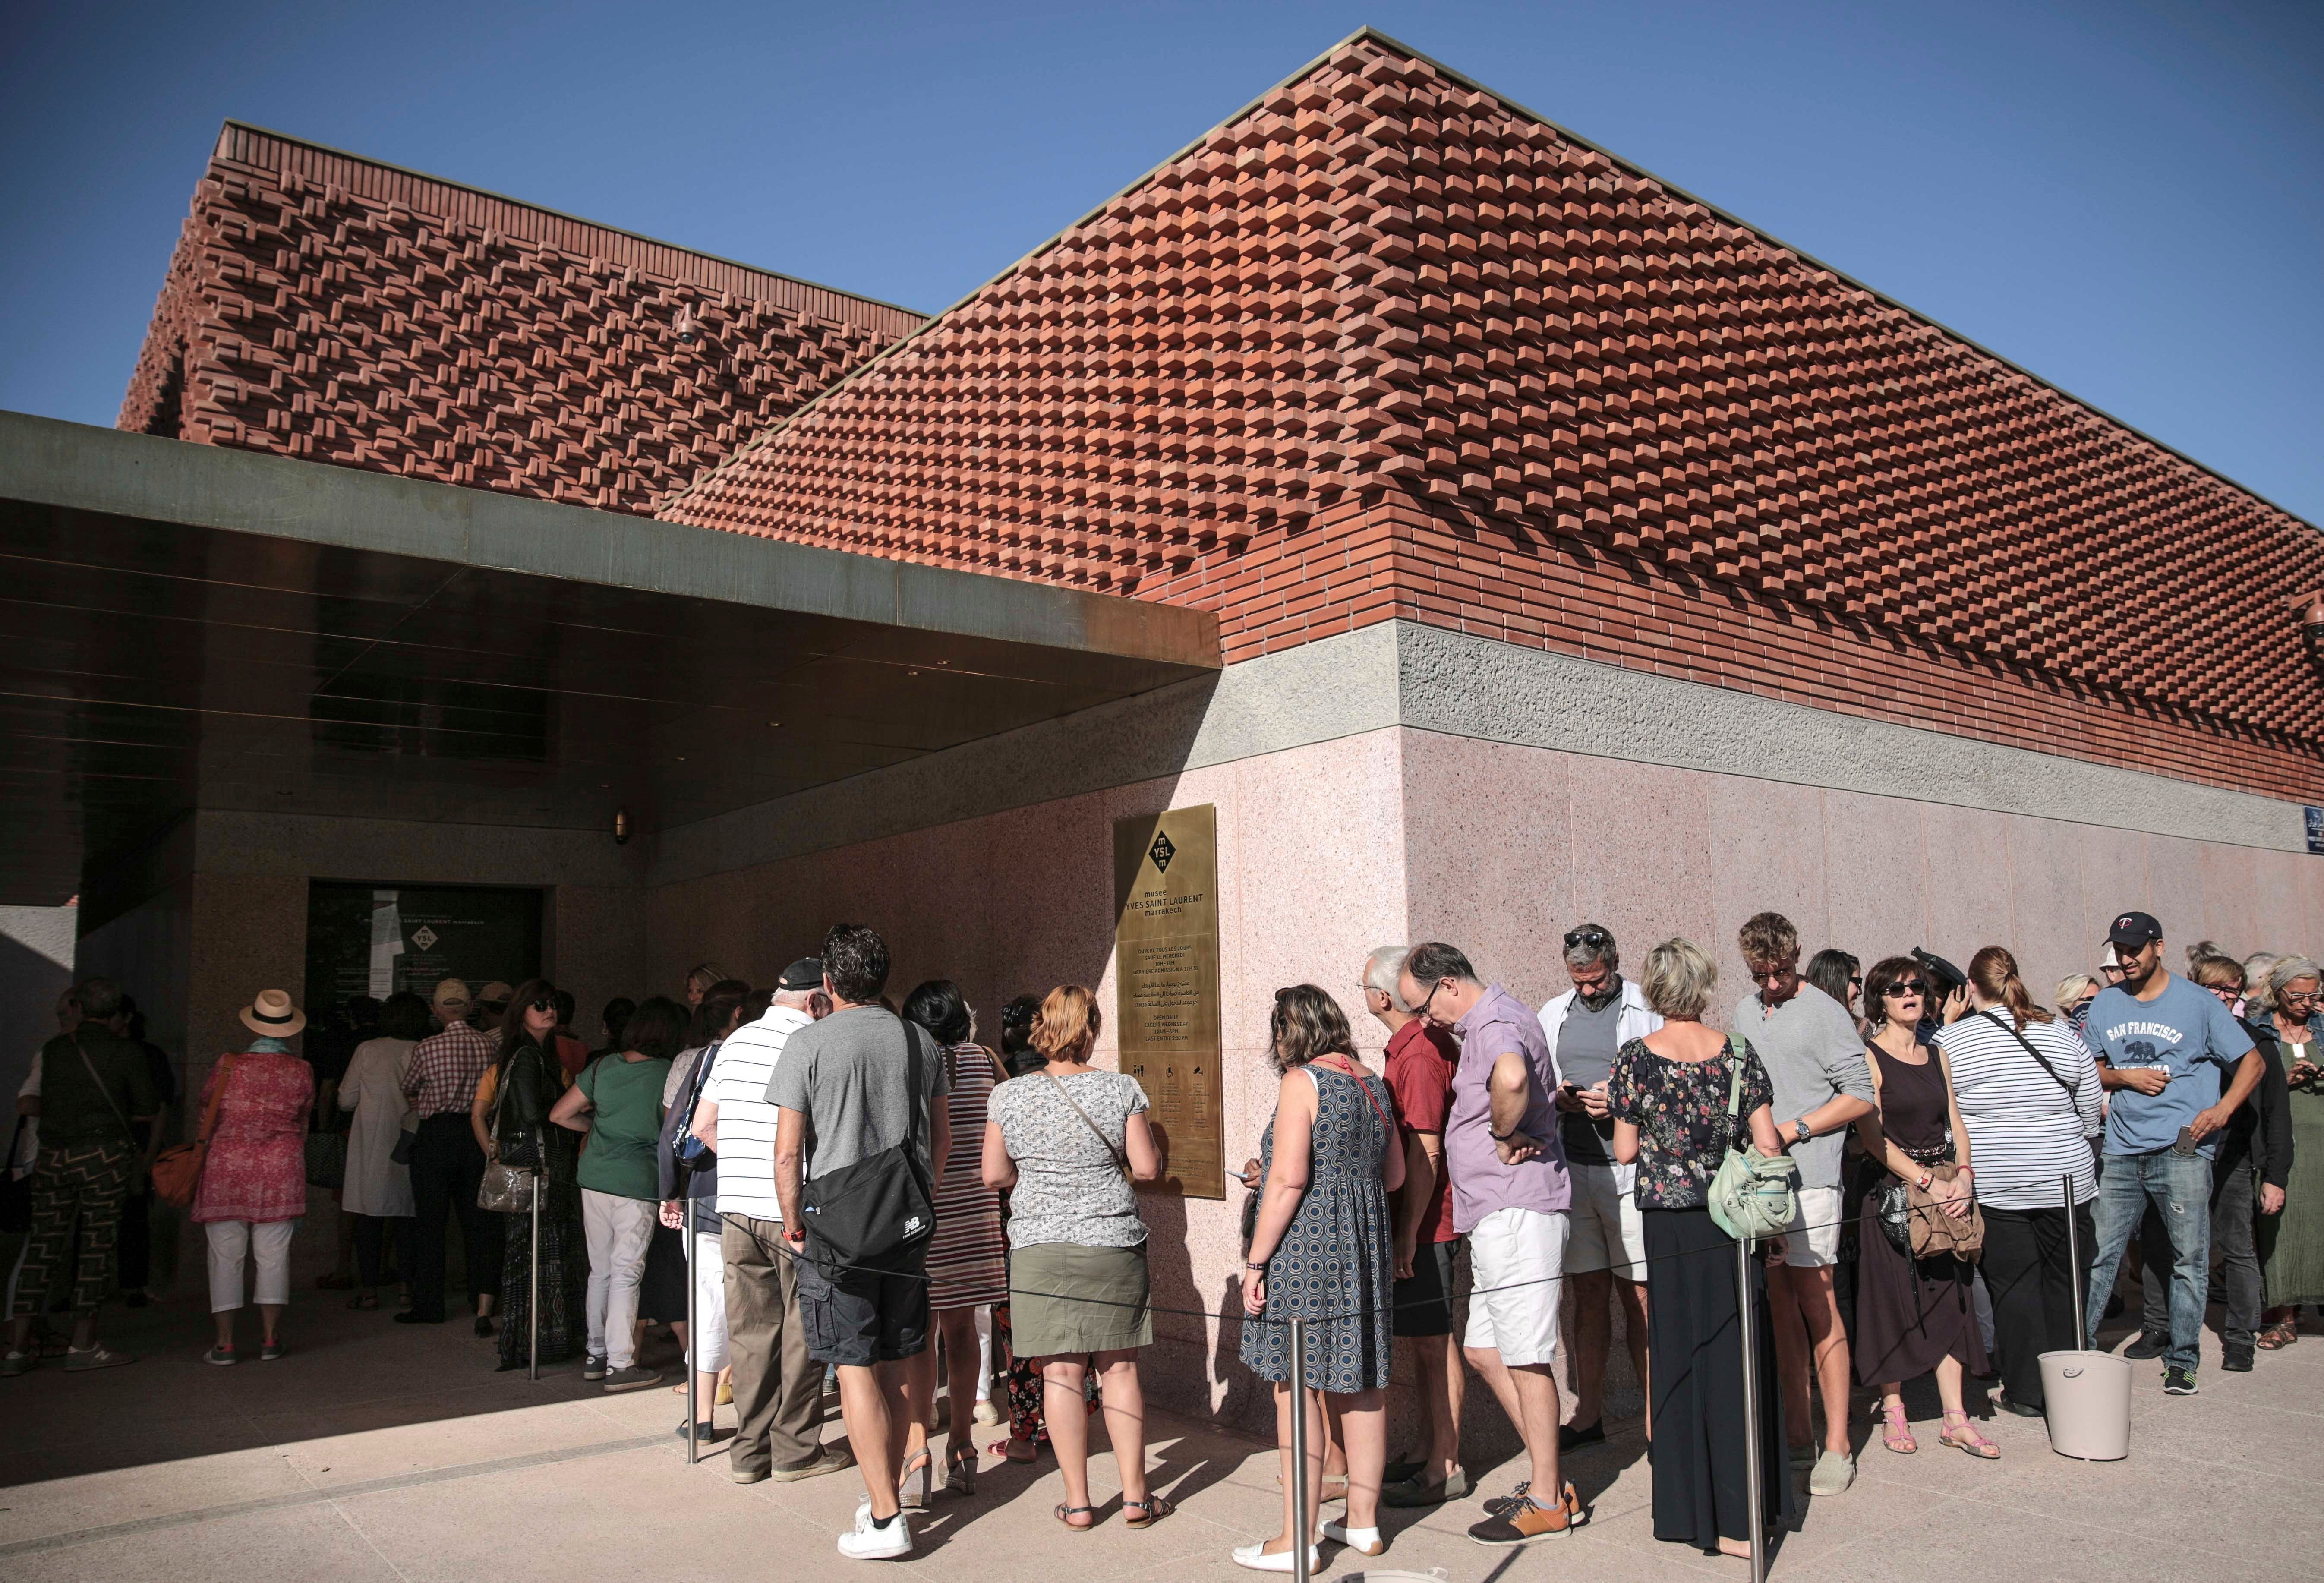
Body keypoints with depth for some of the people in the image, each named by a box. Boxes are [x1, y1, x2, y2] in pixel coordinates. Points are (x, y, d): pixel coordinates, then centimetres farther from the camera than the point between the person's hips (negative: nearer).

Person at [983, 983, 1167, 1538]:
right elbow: (1147, 1167, -5)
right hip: (1113, 1243, 0)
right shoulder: (1122, 1089, -5)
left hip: (1040, 1246, 0)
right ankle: (1135, 1495, 14)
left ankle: (1078, 1502, 11)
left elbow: (994, 1176, 1)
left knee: (1061, 1373, 5)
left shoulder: (1008, 1096, -3)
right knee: (1119, 1369, 9)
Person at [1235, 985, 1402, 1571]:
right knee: (1361, 1385, 14)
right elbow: (1394, 1174, 16)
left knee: (1298, 1390, -1)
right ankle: (1364, 1522, 24)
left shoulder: (1301, 1082, -11)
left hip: (1306, 1253, -8)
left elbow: (1288, 1179, -18)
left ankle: (1297, 1541, 5)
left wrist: (1255, 1260, -14)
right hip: (1365, 1249, 8)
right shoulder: (1372, 1083, 10)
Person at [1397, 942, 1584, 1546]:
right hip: (1498, 1217, 11)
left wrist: (1504, 1137, -24)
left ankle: (1546, 1503, 9)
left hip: (1516, 1213, -11)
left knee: (1526, 1358, -2)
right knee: (1483, 1349, 15)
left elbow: (1511, 1077, -42)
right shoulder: (1490, 1020, 16)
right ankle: (1547, 1480, 23)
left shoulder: (1495, 1025, -18)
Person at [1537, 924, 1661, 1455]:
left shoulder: (1648, 1010, -2)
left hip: (1631, 1171, -4)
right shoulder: (1553, 1014, 14)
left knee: (1639, 1296, -1)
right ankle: (1588, 1416, 18)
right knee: (1589, 1294, 10)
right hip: (1571, 1170, 4)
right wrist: (1553, 1097, -3)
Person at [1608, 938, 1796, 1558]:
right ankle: (1745, 1511, 17)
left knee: (1680, 1359, 9)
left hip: (1670, 1227, -2)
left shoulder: (1635, 1058, -8)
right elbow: (1768, 1143, -2)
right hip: (1734, 1224, 2)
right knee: (1738, 1357, 10)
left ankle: (1699, 1512, 16)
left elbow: (1624, 1152, -6)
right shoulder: (1738, 1053, -3)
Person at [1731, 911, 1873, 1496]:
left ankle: (1836, 1446, 4)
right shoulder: (1746, 1013, 17)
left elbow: (1860, 1097, -6)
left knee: (1816, 1303, -4)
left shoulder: (1825, 1013, -3)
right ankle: (1798, 1438, 16)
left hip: (1807, 1179, -6)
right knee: (1779, 1306, 8)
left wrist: (1794, 1129, -11)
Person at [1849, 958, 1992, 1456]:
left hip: (1946, 1188, 5)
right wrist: (1927, 1182, -18)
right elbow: (1872, 1135, -13)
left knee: (1949, 1299, 5)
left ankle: (1956, 1418, 10)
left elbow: (1956, 1123, 9)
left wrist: (1964, 1176, -8)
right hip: (1890, 1187, -5)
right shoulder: (1869, 1056, -7)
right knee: (1894, 1299, 1)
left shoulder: (1937, 1055, 13)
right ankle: (1894, 1411, 13)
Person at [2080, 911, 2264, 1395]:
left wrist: (2222, 1109, -12)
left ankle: (2182, 1362, 12)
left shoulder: (2198, 1003, 0)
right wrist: (2125, 1076, -3)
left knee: (2189, 1259, 1)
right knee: (2098, 1255, 2)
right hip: (2122, 1151, 3)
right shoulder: (2106, 1004, 11)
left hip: (2183, 1150, -3)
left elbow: (2253, 1061, 3)